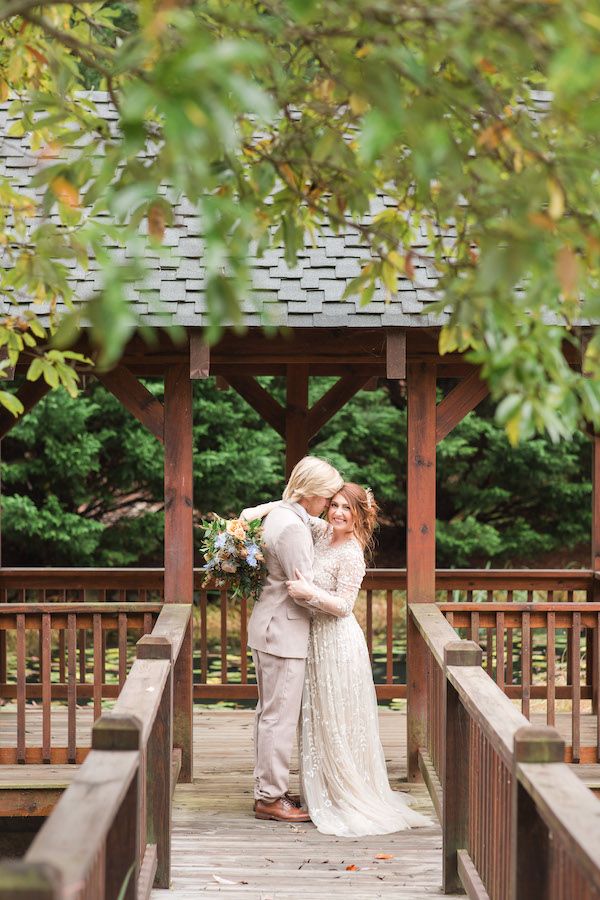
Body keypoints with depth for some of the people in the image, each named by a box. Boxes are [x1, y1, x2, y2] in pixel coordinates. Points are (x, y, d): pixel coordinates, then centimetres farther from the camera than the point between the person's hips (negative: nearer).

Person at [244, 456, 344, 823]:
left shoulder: (279, 514, 9)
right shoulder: (293, 528, -21)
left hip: (271, 626, 11)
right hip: (284, 632, -11)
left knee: (270, 713, 16)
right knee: (280, 716, -3)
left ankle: (266, 790, 24)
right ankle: (271, 798, 3)